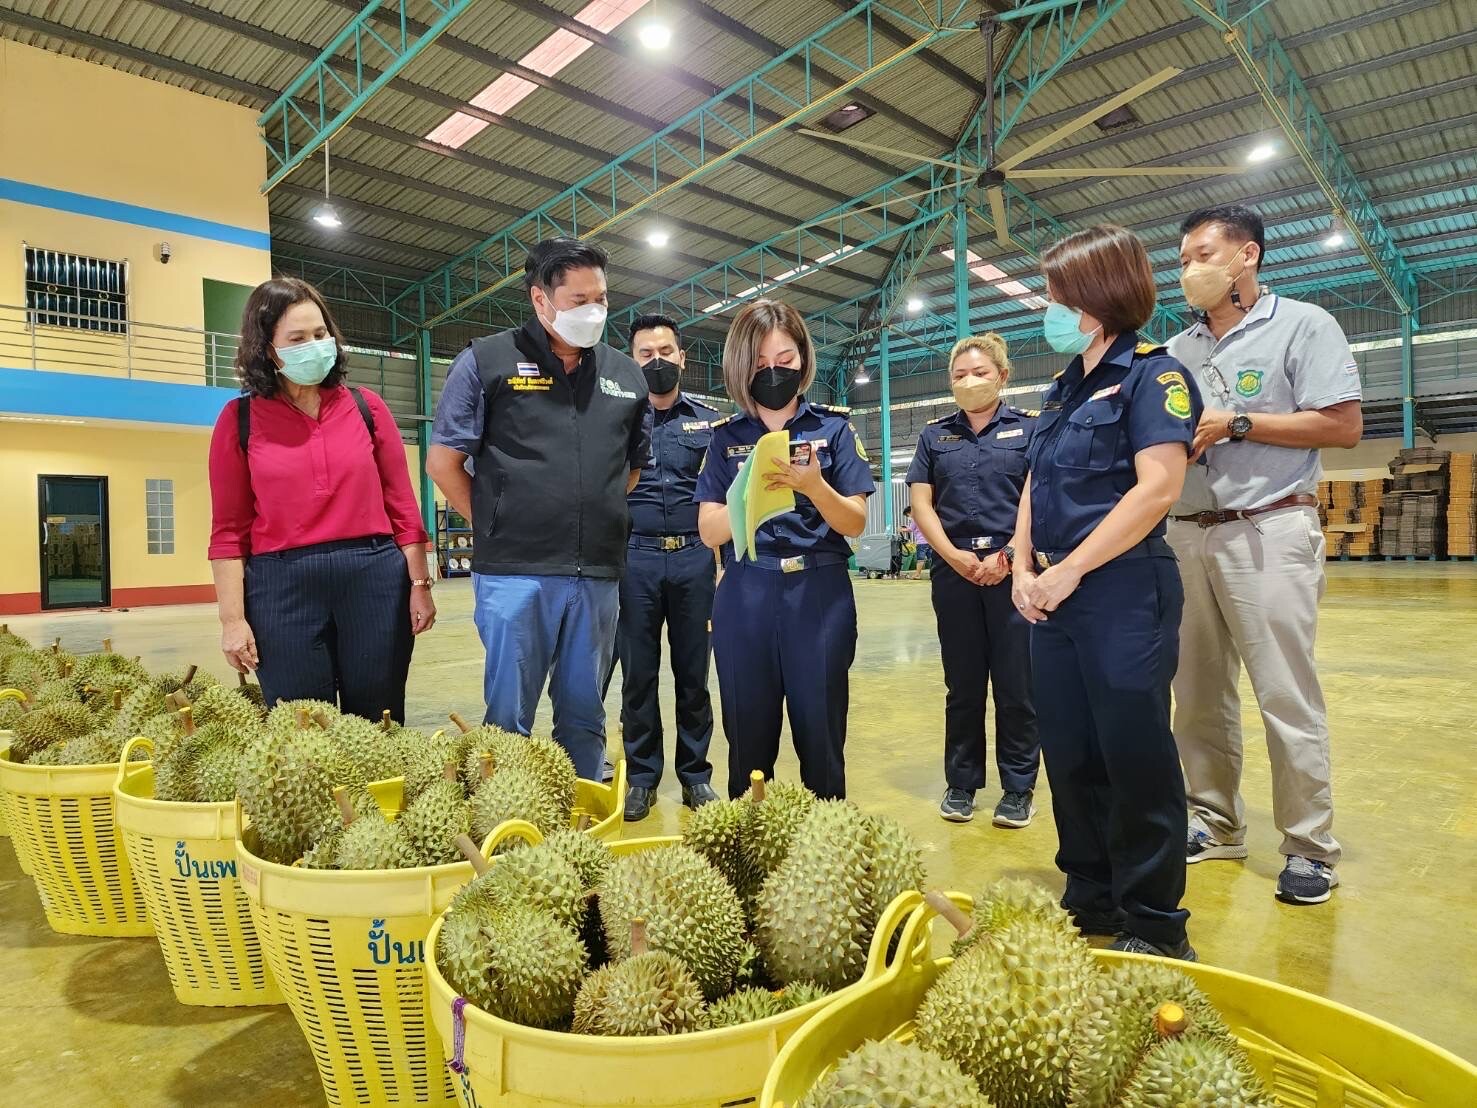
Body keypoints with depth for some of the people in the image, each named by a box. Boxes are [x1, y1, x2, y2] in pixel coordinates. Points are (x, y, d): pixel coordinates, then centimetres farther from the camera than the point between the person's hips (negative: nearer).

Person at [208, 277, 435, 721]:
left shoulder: (366, 407, 7)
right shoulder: (239, 419, 4)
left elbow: (401, 503, 7)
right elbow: (229, 529, 2)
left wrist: (419, 583, 3)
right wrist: (232, 618, -3)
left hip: (375, 579, 1)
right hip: (282, 587, -1)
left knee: (377, 729, 9)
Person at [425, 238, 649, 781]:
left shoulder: (625, 375, 12)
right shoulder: (488, 361, 1)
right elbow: (443, 461, 3)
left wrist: (603, 522, 13)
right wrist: (497, 527, 2)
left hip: (598, 574, 4)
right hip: (515, 574, -3)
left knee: (584, 716, 13)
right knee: (508, 720, 4)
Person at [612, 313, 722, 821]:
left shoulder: (710, 420, 10)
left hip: (693, 557, 0)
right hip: (635, 558, 0)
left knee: (693, 672, 7)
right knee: (638, 673, 5)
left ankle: (695, 773, 19)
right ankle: (641, 777, 17)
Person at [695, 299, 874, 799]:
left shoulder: (833, 426, 4)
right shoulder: (726, 436, 7)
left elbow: (856, 522, -2)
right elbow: (710, 531, 0)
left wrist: (812, 484, -22)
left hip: (820, 595, -1)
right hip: (745, 599, 1)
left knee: (821, 740, 4)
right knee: (748, 742, 7)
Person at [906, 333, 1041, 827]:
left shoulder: (1028, 429, 6)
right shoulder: (935, 435, 13)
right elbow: (921, 504, 6)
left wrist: (1008, 557, -12)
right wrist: (954, 556, -7)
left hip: (1013, 569, -2)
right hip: (954, 571, 2)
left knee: (1017, 685, 2)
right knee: (962, 684, 9)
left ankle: (1019, 788, 14)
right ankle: (960, 783, 20)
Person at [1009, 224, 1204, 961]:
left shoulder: (1152, 374, -7)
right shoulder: (1064, 389, 17)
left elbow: (1157, 488, -18)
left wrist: (1068, 571, -16)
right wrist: (1024, 568, 2)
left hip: (1124, 592, -8)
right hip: (1055, 595, 8)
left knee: (1135, 757, 1)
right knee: (1069, 754, 13)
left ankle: (1155, 924, 17)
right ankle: (1091, 900, 29)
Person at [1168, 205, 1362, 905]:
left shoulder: (1303, 325, 2)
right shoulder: (1177, 351, 17)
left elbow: (1344, 426, -8)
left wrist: (1235, 423, -12)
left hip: (1267, 532, -5)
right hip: (1186, 534, 6)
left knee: (1286, 696, -4)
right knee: (1198, 692, 9)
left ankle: (1309, 847, 9)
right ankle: (1215, 822, 22)